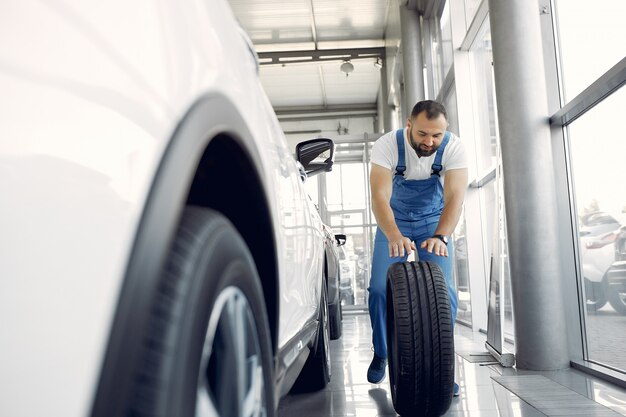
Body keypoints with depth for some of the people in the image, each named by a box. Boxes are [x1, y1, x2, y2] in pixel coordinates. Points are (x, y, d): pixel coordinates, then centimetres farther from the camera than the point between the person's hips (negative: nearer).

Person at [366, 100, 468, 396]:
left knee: (443, 291, -12)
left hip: (434, 221, 1)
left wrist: (440, 236, -50)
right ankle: (381, 354, 14)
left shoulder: (454, 148, -23)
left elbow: (455, 197, -32)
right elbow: (380, 196, -35)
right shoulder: (387, 145, -26)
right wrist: (394, 236, -53)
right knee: (380, 288, -9)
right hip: (394, 222, 0)